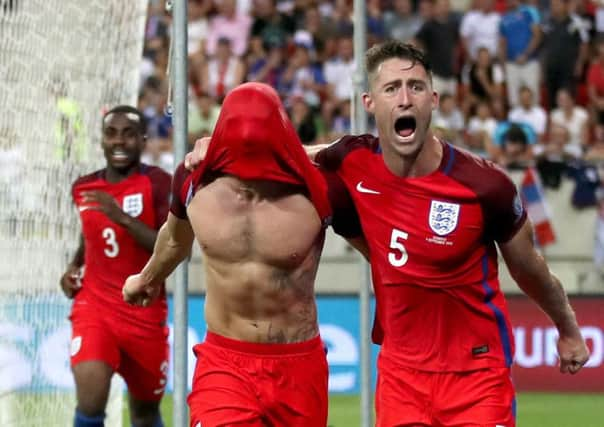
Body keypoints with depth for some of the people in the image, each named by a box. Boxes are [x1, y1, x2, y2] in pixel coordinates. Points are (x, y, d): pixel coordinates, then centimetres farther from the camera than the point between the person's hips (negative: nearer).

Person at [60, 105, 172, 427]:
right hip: (94, 307, 1)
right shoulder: (83, 189, 4)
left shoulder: (159, 185, -9)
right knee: (90, 401, -22)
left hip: (145, 313, -1)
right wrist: (74, 267, 7)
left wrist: (124, 218, -28)